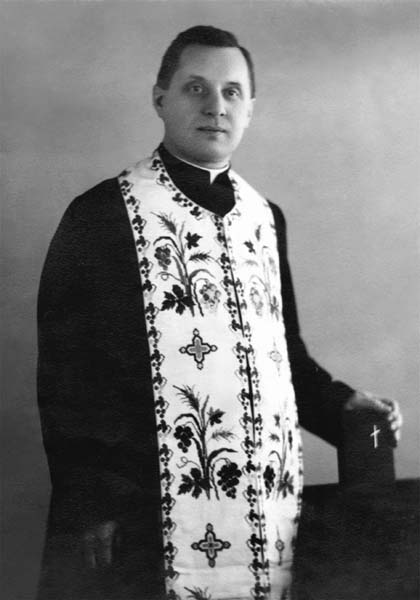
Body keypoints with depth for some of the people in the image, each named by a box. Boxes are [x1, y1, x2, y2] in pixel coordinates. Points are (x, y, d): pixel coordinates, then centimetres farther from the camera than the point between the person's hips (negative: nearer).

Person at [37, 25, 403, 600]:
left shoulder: (266, 218, 12)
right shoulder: (102, 218, -5)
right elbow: (67, 375, -6)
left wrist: (337, 404, 6)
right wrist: (91, 505, -9)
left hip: (272, 508, 5)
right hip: (161, 520, -5)